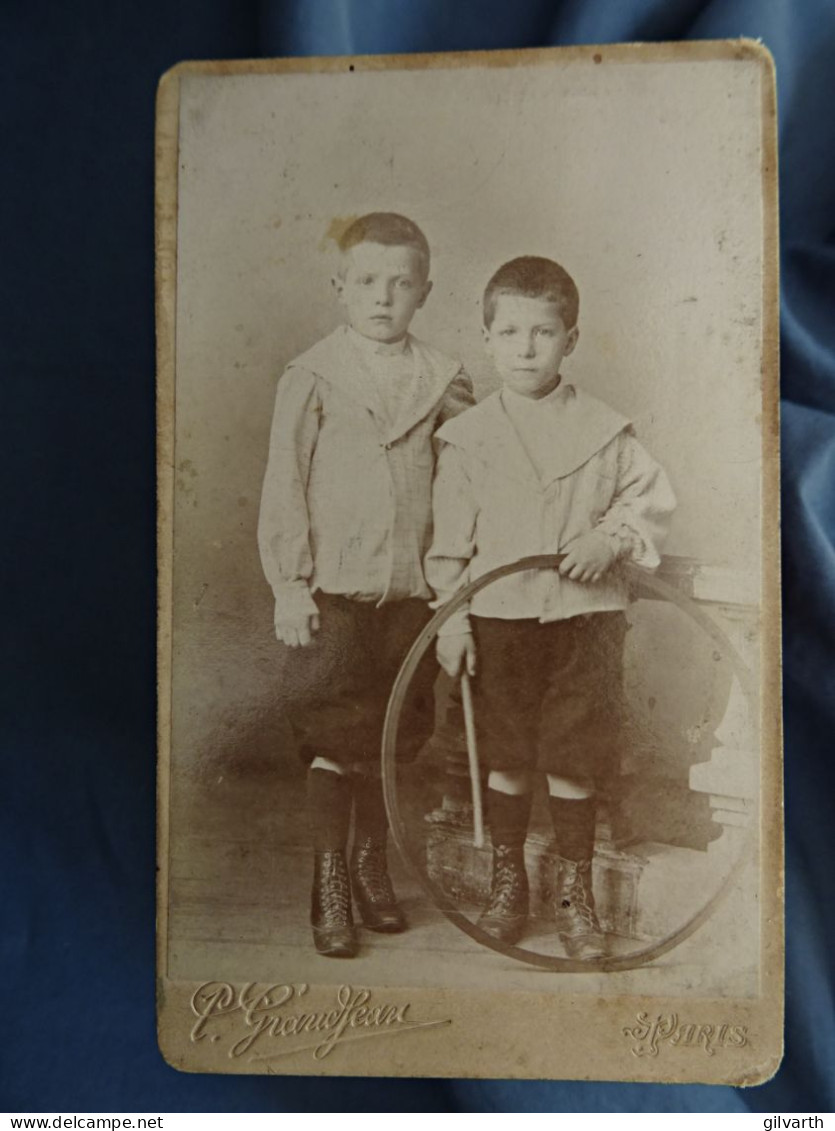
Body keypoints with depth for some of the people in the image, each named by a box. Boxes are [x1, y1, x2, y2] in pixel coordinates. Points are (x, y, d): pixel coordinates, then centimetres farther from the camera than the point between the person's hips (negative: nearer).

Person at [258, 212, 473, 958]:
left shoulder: (442, 380, 7)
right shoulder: (311, 378, -1)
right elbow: (284, 487, -2)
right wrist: (290, 582, -7)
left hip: (410, 590, 3)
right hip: (330, 592, -3)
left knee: (392, 739, 13)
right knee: (332, 742, 2)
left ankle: (371, 867, 34)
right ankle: (329, 886, 21)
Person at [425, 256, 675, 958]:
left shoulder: (605, 431, 1)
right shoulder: (466, 436, 1)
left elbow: (654, 499, 7)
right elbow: (450, 538, 1)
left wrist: (612, 536, -12)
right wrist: (451, 618, -3)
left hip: (585, 617, 0)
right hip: (497, 617, 0)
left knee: (575, 761, 7)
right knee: (506, 759, 12)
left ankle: (575, 892, 27)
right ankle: (508, 882, 32)